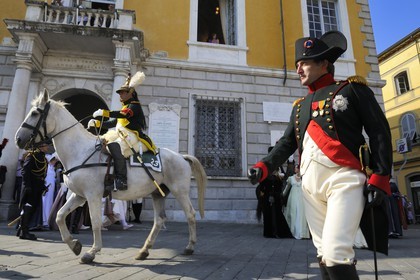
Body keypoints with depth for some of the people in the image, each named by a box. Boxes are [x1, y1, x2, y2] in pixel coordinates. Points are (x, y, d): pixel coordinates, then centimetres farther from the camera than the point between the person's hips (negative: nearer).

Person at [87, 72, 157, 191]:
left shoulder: (134, 105, -1)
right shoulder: (125, 107, 29)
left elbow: (124, 114, -23)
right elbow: (113, 123, 27)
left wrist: (105, 112, -27)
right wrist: (97, 123, 16)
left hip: (132, 136, -10)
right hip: (121, 135, 11)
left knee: (114, 146, -36)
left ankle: (121, 180, -41)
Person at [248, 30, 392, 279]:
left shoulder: (352, 89, 6)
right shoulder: (300, 106, 20)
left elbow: (380, 133, 0)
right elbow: (287, 143, 16)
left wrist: (380, 178, -10)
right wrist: (263, 167, 0)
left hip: (344, 179, -5)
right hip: (310, 184, 6)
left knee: (336, 252, -15)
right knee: (324, 254, 10)